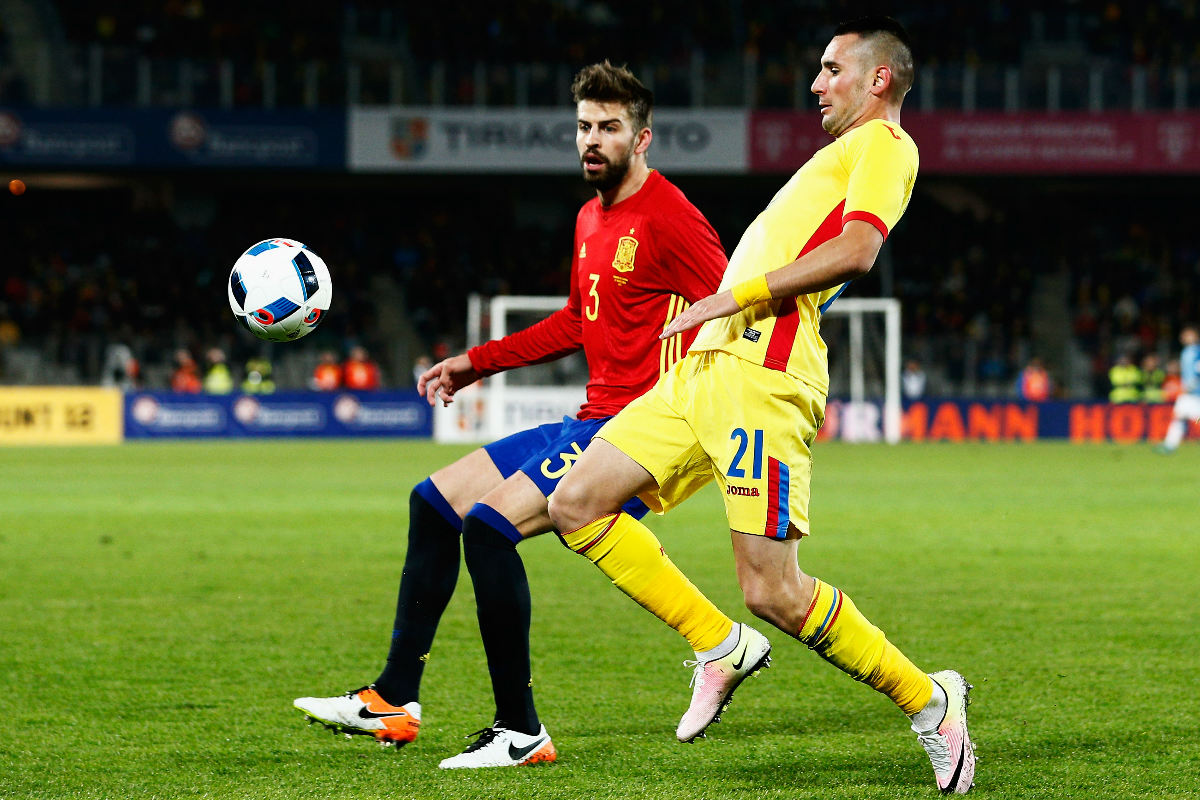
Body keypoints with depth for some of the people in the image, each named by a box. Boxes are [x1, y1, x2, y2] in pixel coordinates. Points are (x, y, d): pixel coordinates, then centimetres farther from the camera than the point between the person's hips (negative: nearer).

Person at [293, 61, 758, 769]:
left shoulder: (670, 219, -13)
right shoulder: (591, 219, 16)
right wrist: (478, 363, 26)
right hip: (589, 421, 10)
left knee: (490, 522, -23)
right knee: (437, 499, 10)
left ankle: (521, 731, -16)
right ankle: (395, 699, 14)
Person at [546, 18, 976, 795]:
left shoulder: (885, 143, 0)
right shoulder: (843, 155, 30)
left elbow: (856, 250, -17)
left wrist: (733, 297, -15)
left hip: (761, 371, -10)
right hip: (709, 367, 10)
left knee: (772, 590, -14)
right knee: (577, 503, 1)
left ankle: (929, 699, 2)